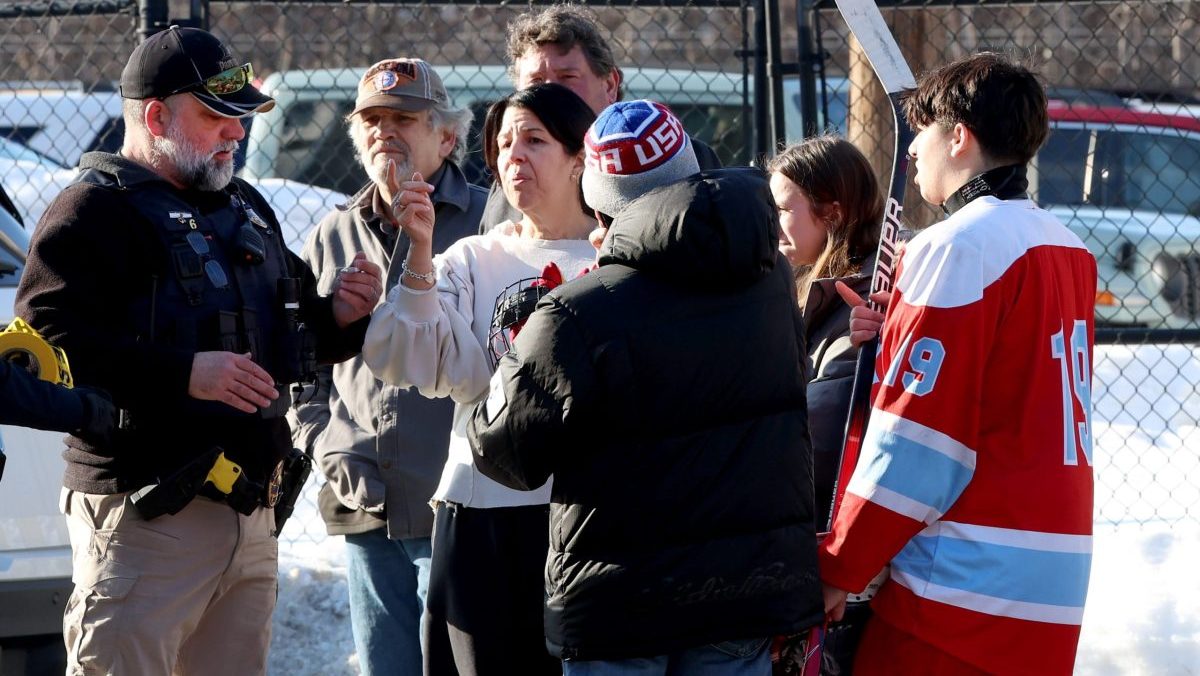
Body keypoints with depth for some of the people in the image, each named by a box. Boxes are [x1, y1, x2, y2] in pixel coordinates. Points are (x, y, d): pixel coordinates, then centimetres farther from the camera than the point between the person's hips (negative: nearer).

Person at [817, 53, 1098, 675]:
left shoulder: (956, 248, -11)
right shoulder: (1068, 251, 13)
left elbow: (913, 445, -14)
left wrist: (839, 570, -7)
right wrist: (892, 337, 7)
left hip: (959, 591, -8)